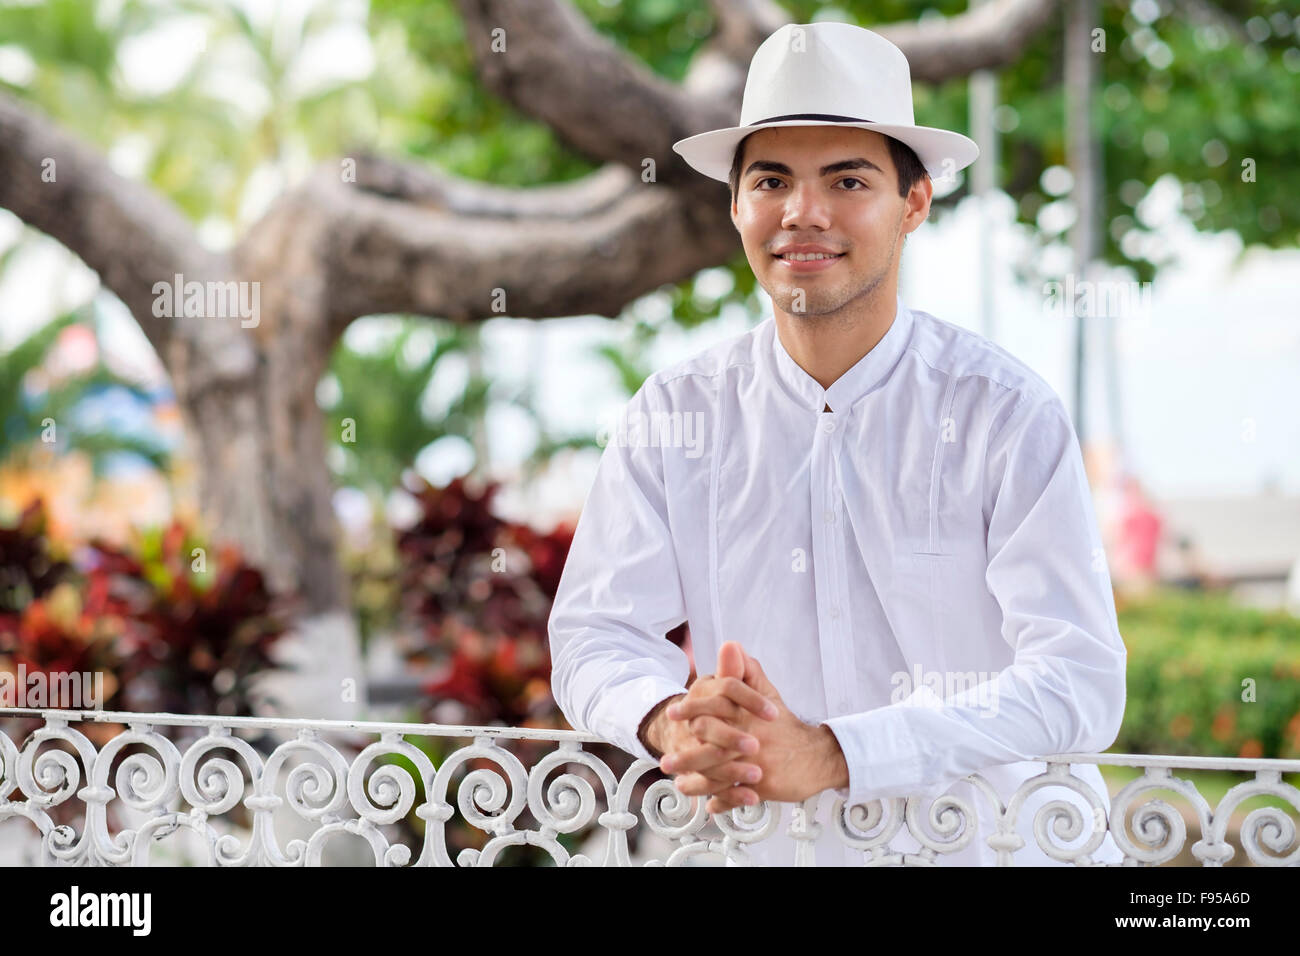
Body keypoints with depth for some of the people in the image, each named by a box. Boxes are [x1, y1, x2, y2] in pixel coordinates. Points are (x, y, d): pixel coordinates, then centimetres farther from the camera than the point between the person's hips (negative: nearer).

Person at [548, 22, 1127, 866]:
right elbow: (591, 632, -2)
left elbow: (1080, 679, -15)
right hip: (779, 850, 2)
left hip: (1003, 846, -2)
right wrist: (670, 721, -25)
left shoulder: (1007, 414, -7)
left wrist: (831, 754, -27)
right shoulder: (676, 414, 2)